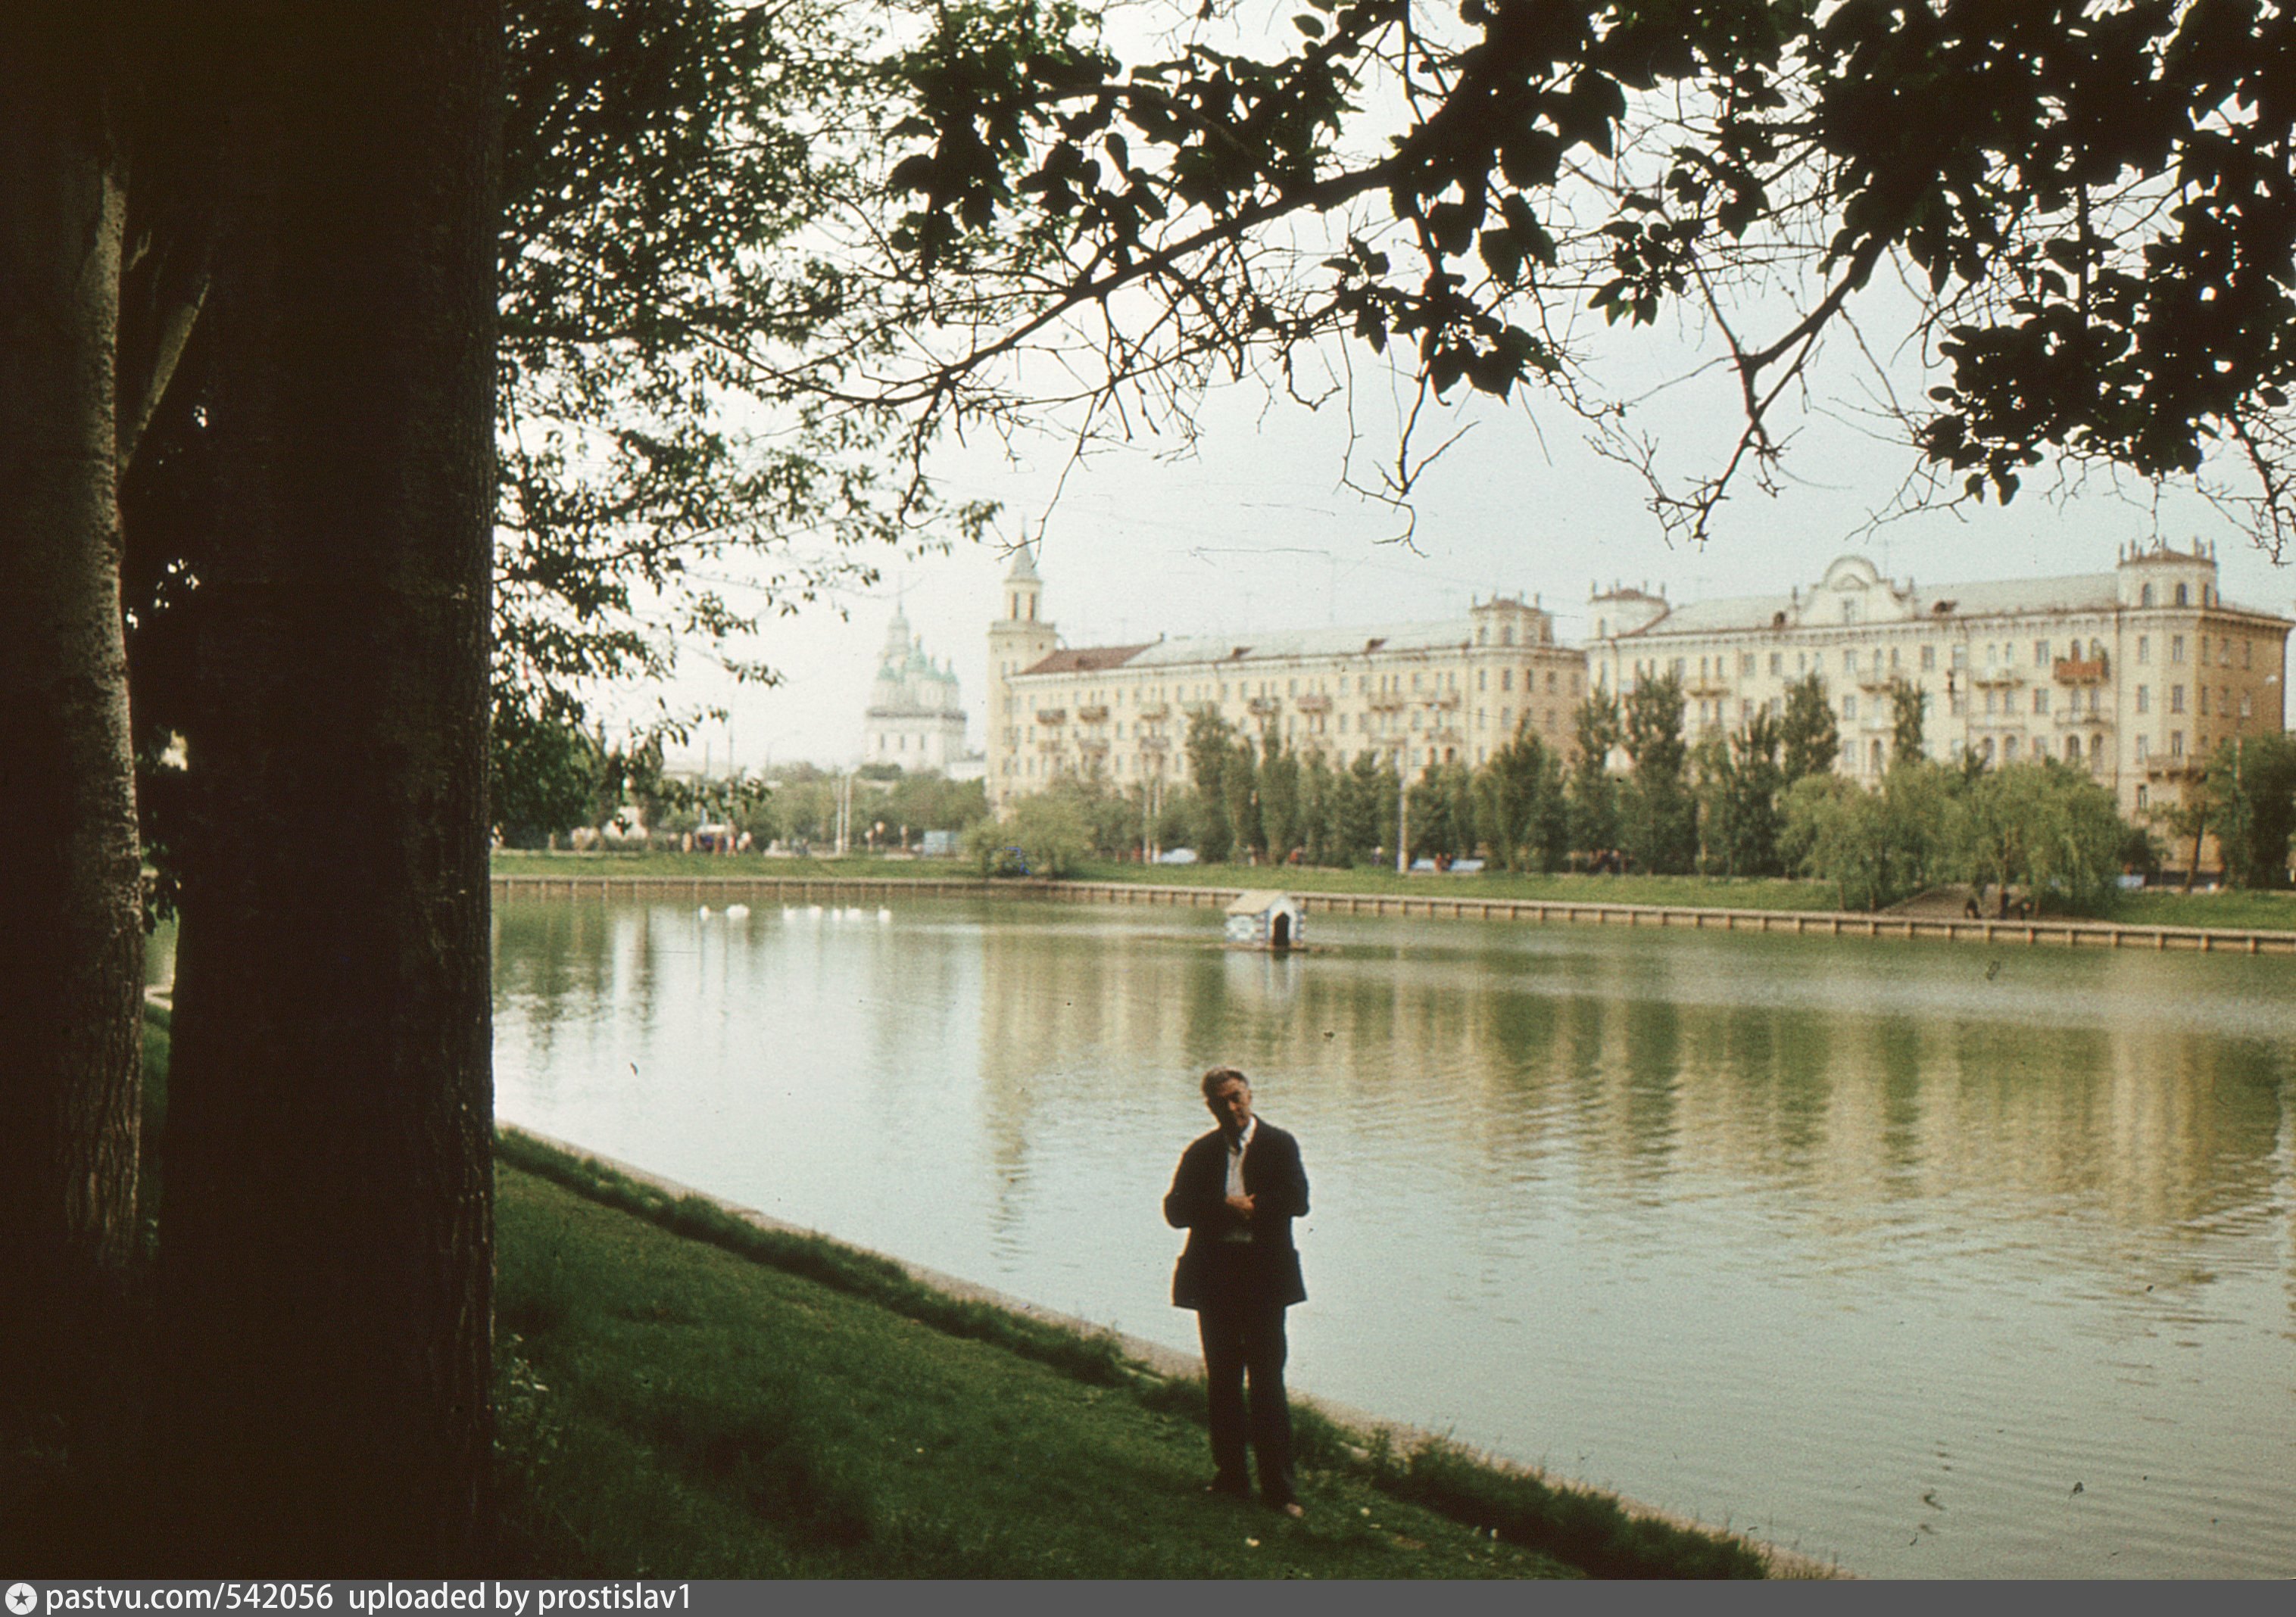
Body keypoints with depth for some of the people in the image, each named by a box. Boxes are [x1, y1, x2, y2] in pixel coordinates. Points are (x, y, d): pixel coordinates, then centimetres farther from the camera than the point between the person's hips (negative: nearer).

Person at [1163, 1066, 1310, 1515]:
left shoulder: (1279, 1145, 3)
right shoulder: (1200, 1152, 11)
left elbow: (1297, 1200, -9)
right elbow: (1175, 1210, 0)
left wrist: (1248, 1207, -14)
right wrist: (1225, 1206, -14)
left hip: (1263, 1276, -3)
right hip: (1214, 1277, 3)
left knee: (1267, 1381, -5)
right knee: (1223, 1381, 9)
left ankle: (1278, 1485, 0)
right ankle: (1230, 1475, 18)